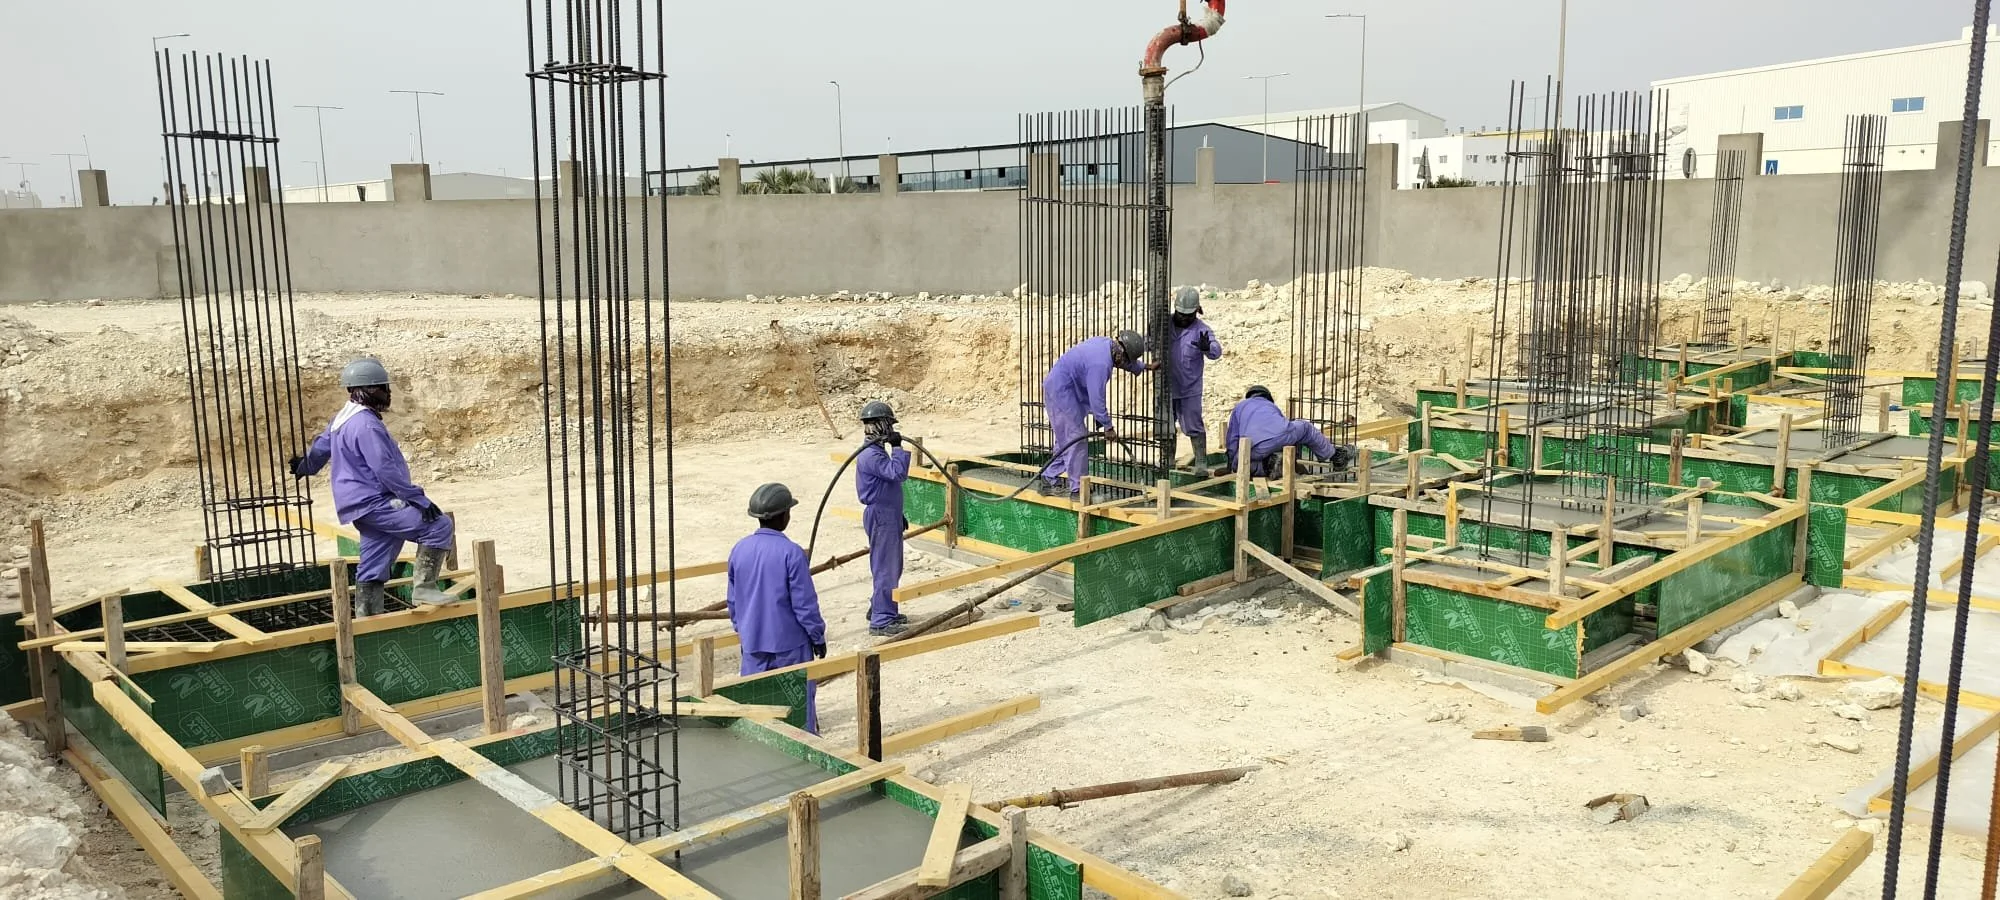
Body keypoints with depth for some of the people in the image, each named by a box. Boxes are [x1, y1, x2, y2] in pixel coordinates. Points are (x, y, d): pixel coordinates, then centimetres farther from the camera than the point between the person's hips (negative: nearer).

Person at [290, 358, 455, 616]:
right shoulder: (367, 424, -18)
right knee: (439, 525, -14)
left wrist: (305, 466, 54)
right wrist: (420, 499, -22)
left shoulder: (342, 417, 15)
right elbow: (385, 470, -24)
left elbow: (320, 447, 33)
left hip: (365, 506, 11)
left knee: (373, 570, 13)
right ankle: (424, 586, -12)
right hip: (376, 503, -10)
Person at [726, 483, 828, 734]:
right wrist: (818, 637, -1)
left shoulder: (739, 550, 0)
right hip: (789, 643, -5)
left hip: (753, 644, 5)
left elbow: (733, 600, 9)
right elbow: (805, 604, -14)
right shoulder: (791, 553, -17)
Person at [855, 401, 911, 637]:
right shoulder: (871, 455, -19)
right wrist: (897, 448, -20)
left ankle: (881, 609, 30)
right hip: (880, 516, -11)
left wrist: (899, 514, 25)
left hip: (889, 515, 11)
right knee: (885, 569, -7)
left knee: (893, 567, 19)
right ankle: (881, 621, -2)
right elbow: (898, 474, -29)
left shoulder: (878, 452, 15)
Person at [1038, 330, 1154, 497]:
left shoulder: (1107, 344, 1)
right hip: (1061, 390, -11)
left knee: (1065, 440, 14)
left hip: (1057, 387, 11)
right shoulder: (1100, 363, -27)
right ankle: (1078, 489, -3)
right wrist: (1107, 426, -15)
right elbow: (1096, 399, -24)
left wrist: (1145, 367, 30)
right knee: (1076, 438, -7)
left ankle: (1049, 481, 18)